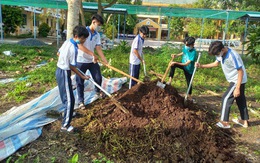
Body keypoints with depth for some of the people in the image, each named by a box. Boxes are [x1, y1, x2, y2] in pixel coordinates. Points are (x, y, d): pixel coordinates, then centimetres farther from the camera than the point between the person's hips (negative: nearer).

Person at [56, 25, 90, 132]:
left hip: (60, 70, 10)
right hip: (64, 73, -10)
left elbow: (58, 53, 16)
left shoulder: (67, 42, 3)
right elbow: (72, 67, -18)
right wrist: (82, 76, -8)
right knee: (69, 100, -5)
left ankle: (68, 113, 48)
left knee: (67, 96, 27)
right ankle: (65, 125, 1)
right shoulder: (73, 48, -23)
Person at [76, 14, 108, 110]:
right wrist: (92, 54, -28)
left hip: (93, 61, 5)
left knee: (98, 78, 8)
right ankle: (81, 101, 16)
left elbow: (98, 48, 0)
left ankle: (98, 92, 38)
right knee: (80, 82, 3)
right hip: (81, 61, -5)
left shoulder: (97, 35, 5)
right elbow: (80, 46, -23)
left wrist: (105, 61, -9)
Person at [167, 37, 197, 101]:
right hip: (183, 65, 5)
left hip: (189, 69, -5)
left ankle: (189, 96, 27)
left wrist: (176, 63, -42)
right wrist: (176, 55, -4)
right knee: (173, 65, -24)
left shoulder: (193, 52, -32)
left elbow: (186, 64, -35)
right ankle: (170, 81, -24)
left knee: (189, 83, 5)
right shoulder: (185, 48, -14)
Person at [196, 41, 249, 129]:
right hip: (234, 80, 9)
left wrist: (237, 88, -26)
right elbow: (216, 63, 13)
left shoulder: (232, 56, -31)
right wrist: (201, 66, 3)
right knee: (240, 99, 17)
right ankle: (245, 121, 30)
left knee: (226, 98, -8)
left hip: (238, 80, -9)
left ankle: (225, 122, -1)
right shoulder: (221, 53, -5)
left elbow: (241, 72, -26)